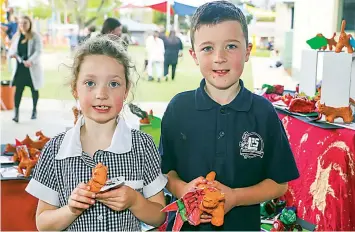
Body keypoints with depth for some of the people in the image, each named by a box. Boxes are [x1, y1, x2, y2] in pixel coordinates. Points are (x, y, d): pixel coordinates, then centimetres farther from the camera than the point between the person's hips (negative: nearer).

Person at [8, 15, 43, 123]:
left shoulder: (35, 36, -5)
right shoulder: (16, 36, 9)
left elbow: (38, 51, -13)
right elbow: (12, 49, 14)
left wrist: (30, 61, -28)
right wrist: (12, 54, -11)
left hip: (32, 68, -3)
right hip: (20, 67, 3)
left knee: (34, 89, 10)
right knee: (18, 89, -6)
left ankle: (34, 110, 27)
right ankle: (16, 113, -8)